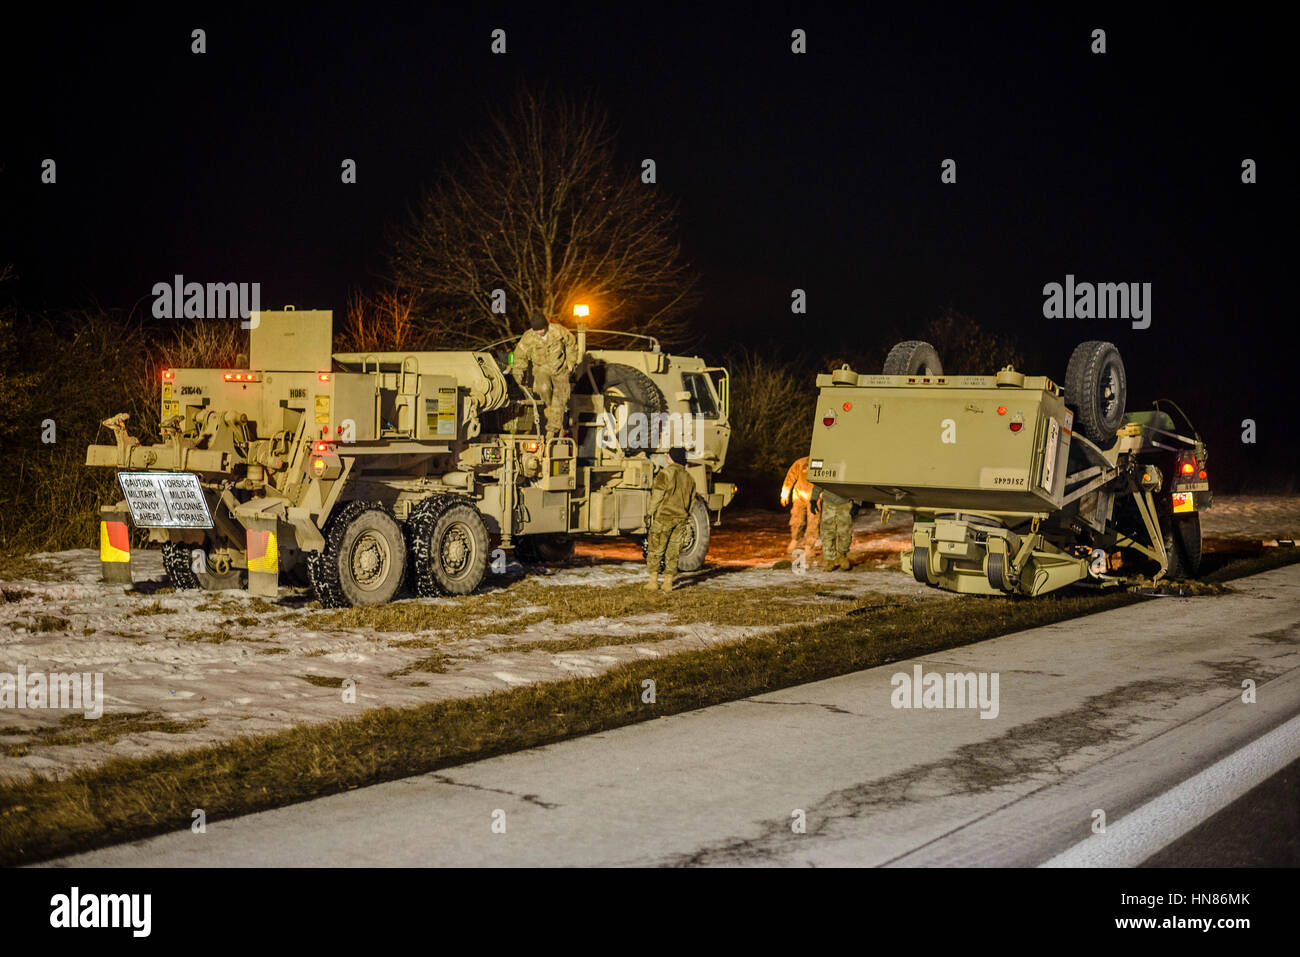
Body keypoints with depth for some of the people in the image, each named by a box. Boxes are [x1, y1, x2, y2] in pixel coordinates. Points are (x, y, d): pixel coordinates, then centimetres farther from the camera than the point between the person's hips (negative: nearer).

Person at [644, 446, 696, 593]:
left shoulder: (666, 473, -10)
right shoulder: (689, 478, 11)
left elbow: (657, 494, -12)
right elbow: (691, 500, 14)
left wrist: (652, 513, -3)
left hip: (664, 516, -5)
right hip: (681, 518, 5)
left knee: (655, 549, 3)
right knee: (673, 551, 10)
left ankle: (653, 581, 1)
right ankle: (668, 582, 9)